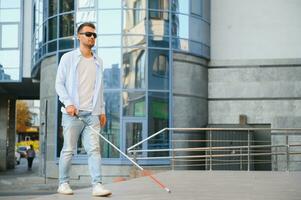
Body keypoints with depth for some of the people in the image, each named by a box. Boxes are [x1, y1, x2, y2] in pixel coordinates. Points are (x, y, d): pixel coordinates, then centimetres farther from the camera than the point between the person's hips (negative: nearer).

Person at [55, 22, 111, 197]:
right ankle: (63, 183, 12)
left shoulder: (98, 61, 17)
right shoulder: (68, 58, 4)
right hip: (73, 113, -3)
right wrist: (68, 103, -13)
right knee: (69, 149, 1)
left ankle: (97, 185, -8)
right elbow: (59, 84, 0)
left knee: (94, 149, -5)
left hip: (92, 113, 4)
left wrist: (102, 110, 14)